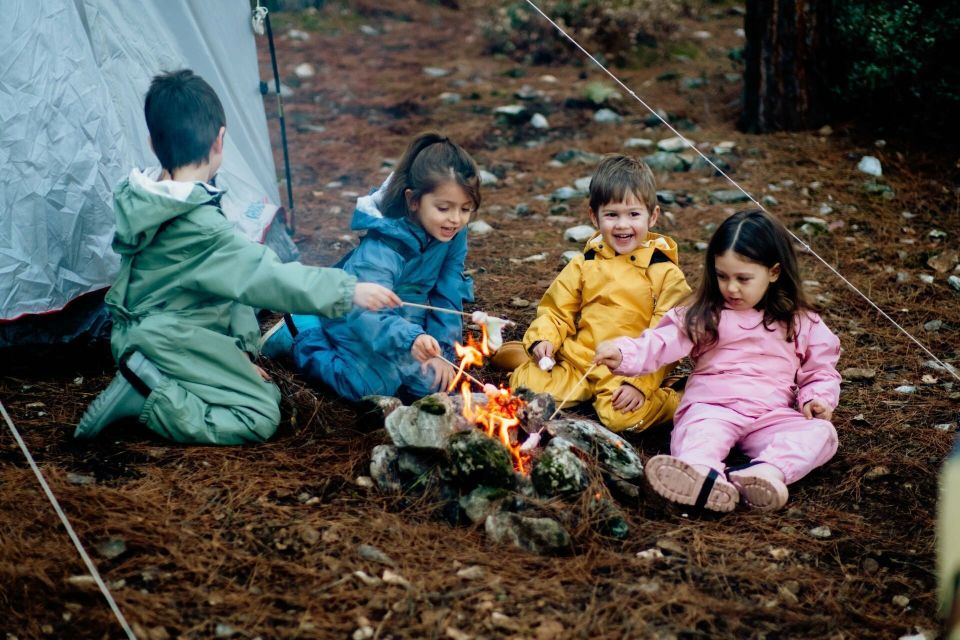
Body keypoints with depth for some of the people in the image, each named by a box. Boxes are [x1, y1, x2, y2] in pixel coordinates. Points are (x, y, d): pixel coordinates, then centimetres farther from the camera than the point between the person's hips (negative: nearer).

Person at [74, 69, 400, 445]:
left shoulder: (143, 203, 3)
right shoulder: (201, 228, -25)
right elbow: (267, 277, -25)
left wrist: (242, 348, 7)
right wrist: (349, 291, -20)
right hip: (172, 348, -9)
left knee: (266, 392, 16)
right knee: (260, 416, -5)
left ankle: (144, 382, 4)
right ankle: (149, 399, -14)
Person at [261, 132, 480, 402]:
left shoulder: (453, 234, -16)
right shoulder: (380, 251, -36)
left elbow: (447, 296, -7)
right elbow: (365, 313, -47)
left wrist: (441, 350, -13)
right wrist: (410, 339, -63)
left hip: (405, 317, 7)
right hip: (353, 322, -7)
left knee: (430, 381, -3)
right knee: (373, 384, -26)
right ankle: (303, 336, 0)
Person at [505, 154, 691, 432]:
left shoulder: (665, 273, -2)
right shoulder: (584, 265, 9)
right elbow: (557, 311, 15)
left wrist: (640, 383, -18)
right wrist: (543, 340, -8)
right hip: (578, 361, 3)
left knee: (621, 416, -29)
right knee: (526, 383, -19)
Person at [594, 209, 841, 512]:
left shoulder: (801, 323, 14)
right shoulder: (704, 315, 11)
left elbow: (820, 370, 18)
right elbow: (662, 342, -1)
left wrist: (818, 398, -5)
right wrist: (624, 353, -19)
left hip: (772, 415, 1)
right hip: (711, 407, -1)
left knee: (822, 433, -25)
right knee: (698, 433, -35)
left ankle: (769, 471, -51)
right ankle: (702, 475, -66)